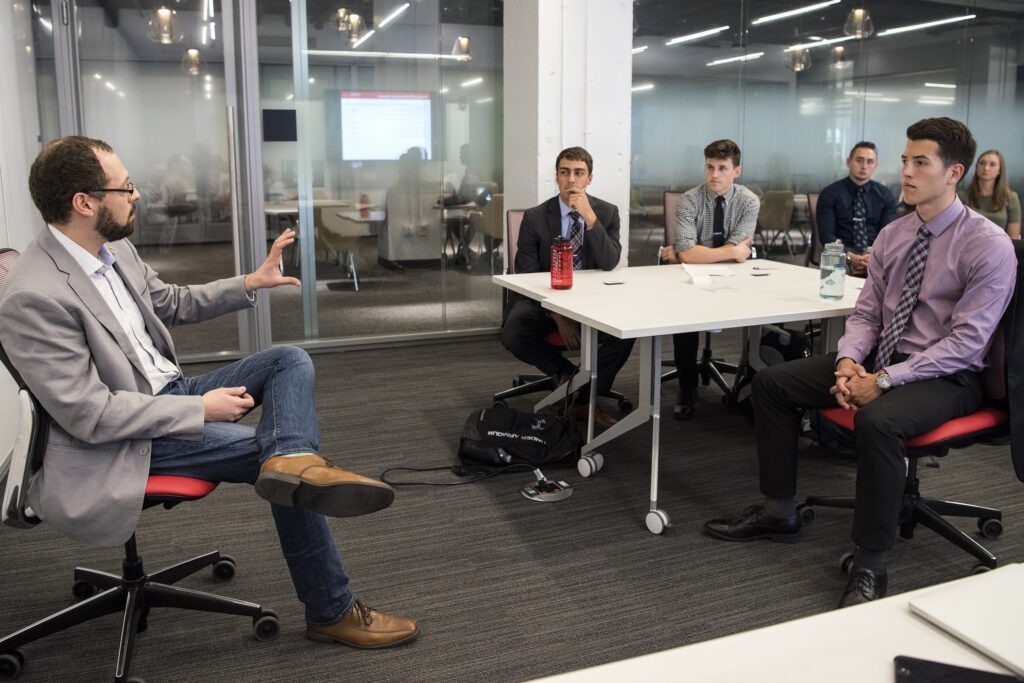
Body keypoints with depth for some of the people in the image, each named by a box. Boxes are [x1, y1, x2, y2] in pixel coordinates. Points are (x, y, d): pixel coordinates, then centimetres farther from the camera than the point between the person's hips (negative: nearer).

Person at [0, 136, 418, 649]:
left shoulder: (113, 250, 2)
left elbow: (172, 303, 19)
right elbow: (89, 415, -25)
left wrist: (251, 283, 8)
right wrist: (201, 408, -21)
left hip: (170, 392, 9)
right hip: (122, 441, -9)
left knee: (290, 360, -3)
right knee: (282, 468, -16)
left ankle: (294, 458, -35)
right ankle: (331, 612, -3)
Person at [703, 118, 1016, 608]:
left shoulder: (989, 246, -14)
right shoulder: (893, 235, 6)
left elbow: (966, 341, -20)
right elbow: (866, 313, 7)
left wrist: (885, 380, -26)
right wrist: (848, 361, -14)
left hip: (946, 375, -7)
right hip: (881, 358, 7)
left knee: (878, 419, -38)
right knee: (772, 382, -3)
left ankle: (870, 567, -20)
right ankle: (778, 513, 9)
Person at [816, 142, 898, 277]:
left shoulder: (885, 195, 11)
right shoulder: (830, 194, 2)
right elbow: (826, 235, -5)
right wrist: (849, 256, -23)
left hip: (875, 252, 2)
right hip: (842, 252, -2)